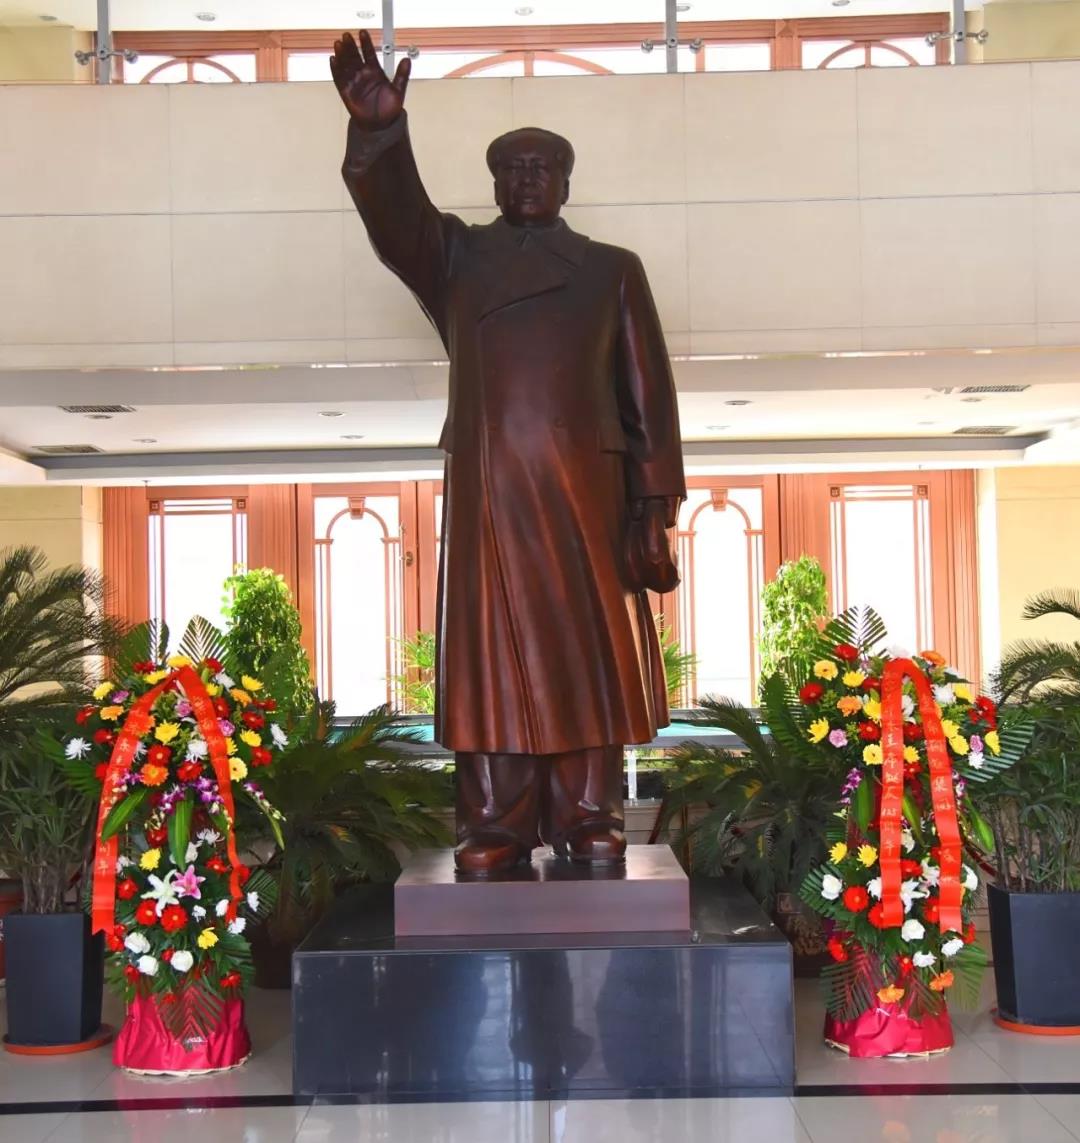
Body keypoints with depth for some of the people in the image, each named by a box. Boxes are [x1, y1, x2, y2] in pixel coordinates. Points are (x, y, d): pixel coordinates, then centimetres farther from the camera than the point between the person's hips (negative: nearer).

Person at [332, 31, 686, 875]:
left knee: (588, 652, 1)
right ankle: (496, 831, 3)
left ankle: (587, 823, 8)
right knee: (493, 655, -1)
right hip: (487, 488, 0)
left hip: (586, 489, 0)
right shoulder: (454, 255, 15)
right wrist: (379, 132, -26)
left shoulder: (612, 270, 14)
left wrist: (654, 504, -1)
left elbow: (648, 392, 8)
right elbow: (394, 214, -6)